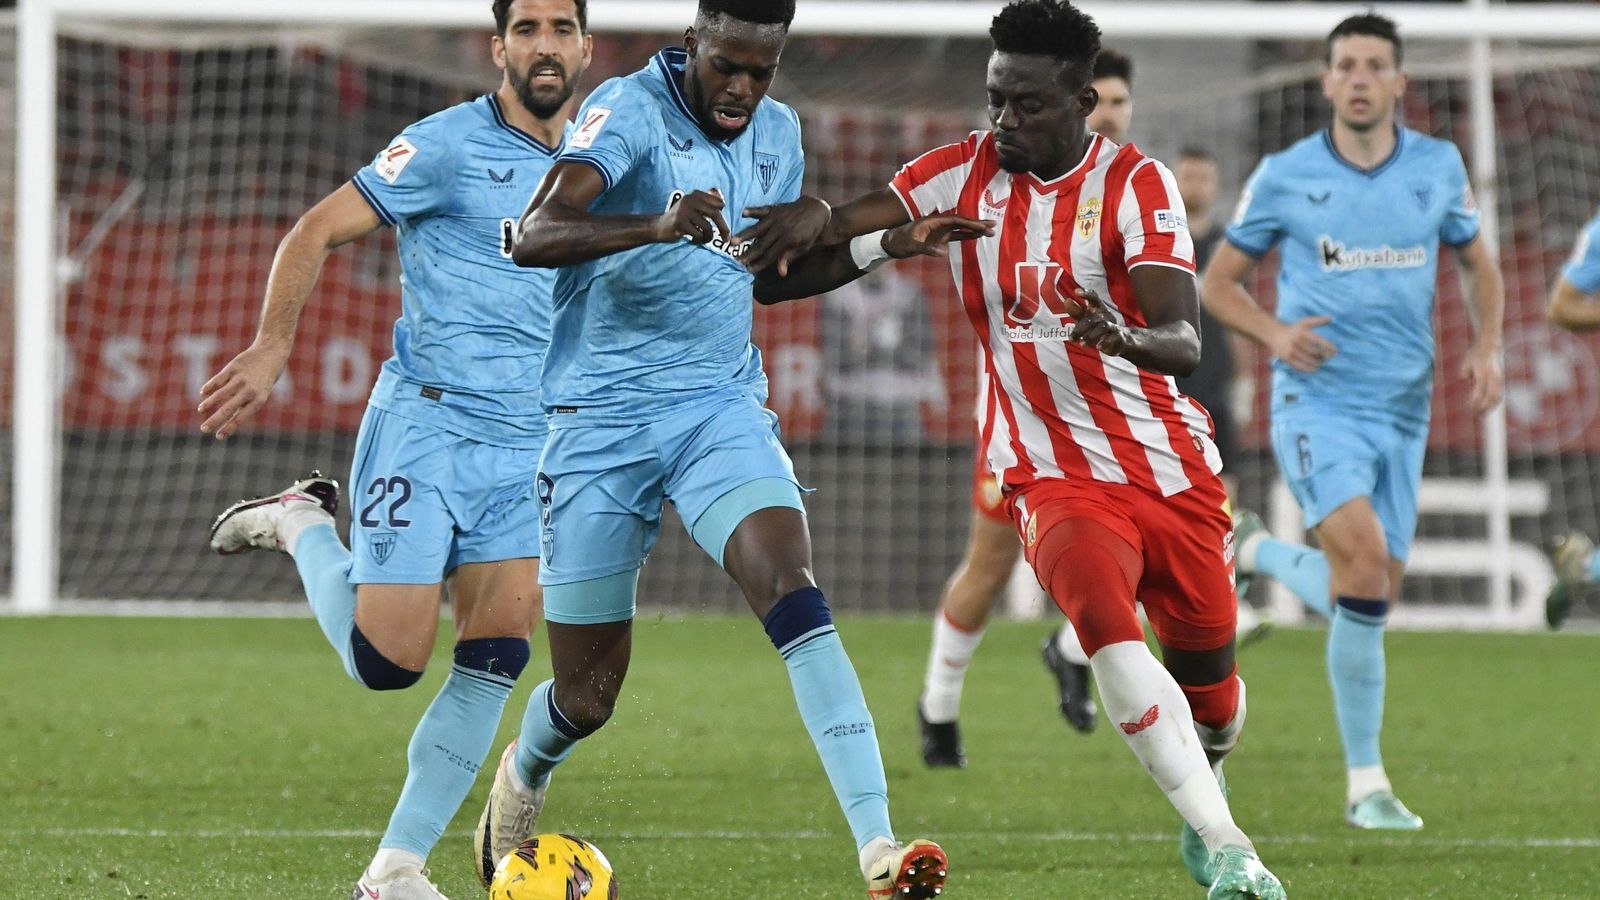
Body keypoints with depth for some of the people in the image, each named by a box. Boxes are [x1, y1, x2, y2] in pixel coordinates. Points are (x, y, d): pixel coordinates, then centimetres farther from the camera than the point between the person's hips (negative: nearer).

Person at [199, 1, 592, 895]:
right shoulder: (448, 145, -8)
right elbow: (318, 231, -9)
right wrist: (271, 348, -17)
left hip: (527, 451, 6)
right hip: (425, 428, -6)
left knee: (493, 668, -5)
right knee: (387, 661, -9)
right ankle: (302, 525, 19)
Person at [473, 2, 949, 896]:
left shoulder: (778, 132, 7)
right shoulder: (629, 110, -13)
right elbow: (535, 235, -29)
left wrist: (815, 217, 2)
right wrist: (659, 226, -47)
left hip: (721, 409, 4)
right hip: (601, 419, -4)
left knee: (794, 591, -24)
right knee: (586, 698, 5)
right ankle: (520, 785, 42)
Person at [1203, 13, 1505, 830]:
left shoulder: (1438, 168, 5)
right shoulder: (1284, 177, -2)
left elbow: (1479, 267, 19)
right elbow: (1219, 281, 6)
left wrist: (1486, 347, 0)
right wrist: (1275, 333, -13)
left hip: (1402, 408, 4)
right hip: (1317, 400, -4)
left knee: (1372, 594, 5)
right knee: (1364, 558, -24)